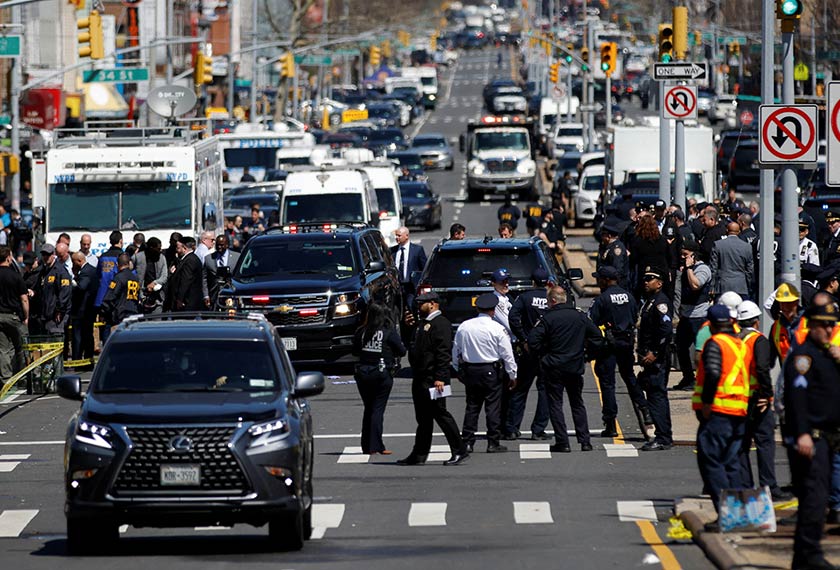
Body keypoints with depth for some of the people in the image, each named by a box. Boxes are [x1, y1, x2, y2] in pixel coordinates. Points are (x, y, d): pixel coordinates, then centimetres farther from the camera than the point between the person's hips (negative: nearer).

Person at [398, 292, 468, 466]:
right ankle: (419, 455, 16)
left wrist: (440, 377, -25)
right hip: (420, 378, 10)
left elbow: (444, 352, -20)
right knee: (423, 418, 12)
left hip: (433, 380, -10)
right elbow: (414, 347, 31)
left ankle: (459, 452, -4)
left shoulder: (440, 323, -12)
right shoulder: (424, 323, 20)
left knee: (440, 414, -8)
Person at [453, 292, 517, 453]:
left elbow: (456, 351, 11)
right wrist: (512, 375, 3)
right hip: (491, 371, -4)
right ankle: (493, 443, 0)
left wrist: (459, 370, 23)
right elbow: (507, 355, -7)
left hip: (469, 371, 4)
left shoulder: (463, 327, 2)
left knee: (471, 407, 9)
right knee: (493, 407, 1)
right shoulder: (497, 329, -10)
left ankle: (467, 442, 6)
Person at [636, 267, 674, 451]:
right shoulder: (649, 301, 17)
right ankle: (664, 437, 18)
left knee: (657, 396, -11)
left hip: (657, 360, -11)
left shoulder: (661, 302, -14)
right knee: (655, 396, 13)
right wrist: (643, 353, 19)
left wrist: (654, 353, -22)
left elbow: (666, 330, -24)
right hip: (650, 358, 11)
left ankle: (663, 439, -11)